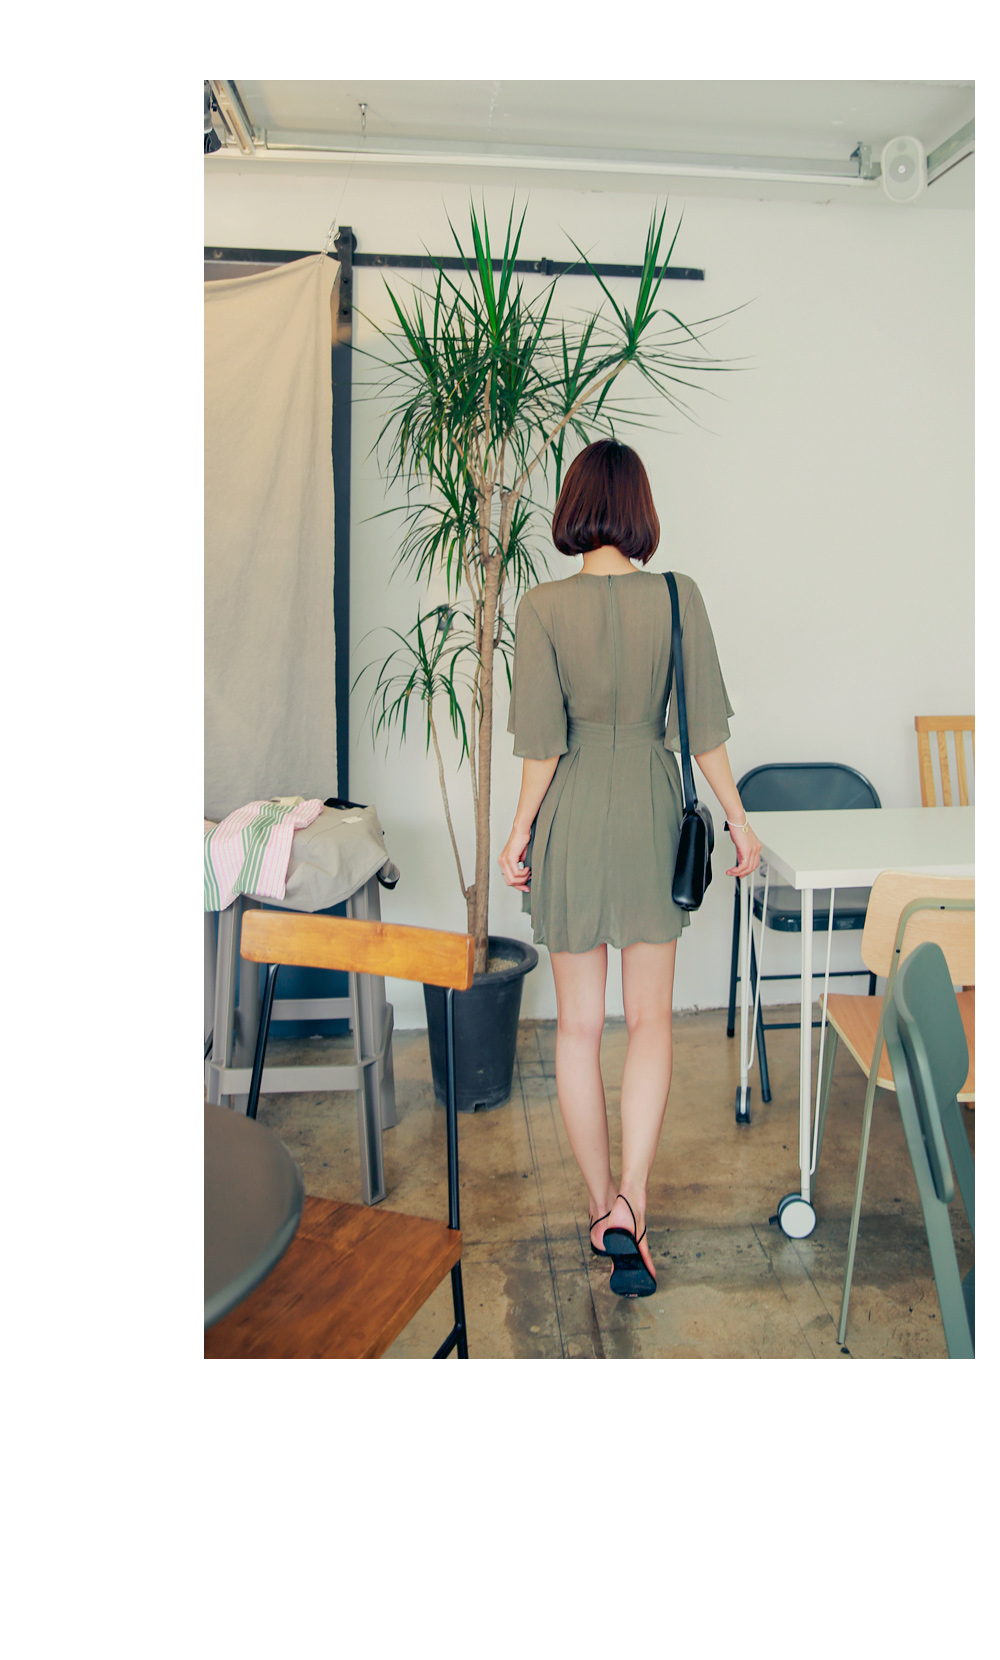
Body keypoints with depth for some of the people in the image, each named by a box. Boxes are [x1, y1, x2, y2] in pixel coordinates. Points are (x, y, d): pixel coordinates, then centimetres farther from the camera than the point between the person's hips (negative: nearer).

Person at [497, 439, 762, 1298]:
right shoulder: (679, 596, -4)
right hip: (652, 811, 1)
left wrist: (521, 830, 3)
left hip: (573, 817, 0)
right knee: (651, 1020, 11)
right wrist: (737, 815, 7)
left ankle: (602, 1207, 22)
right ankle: (631, 1205, -2)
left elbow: (542, 739, -8)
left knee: (579, 1025, 11)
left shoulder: (542, 606, -6)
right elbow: (705, 725, -3)